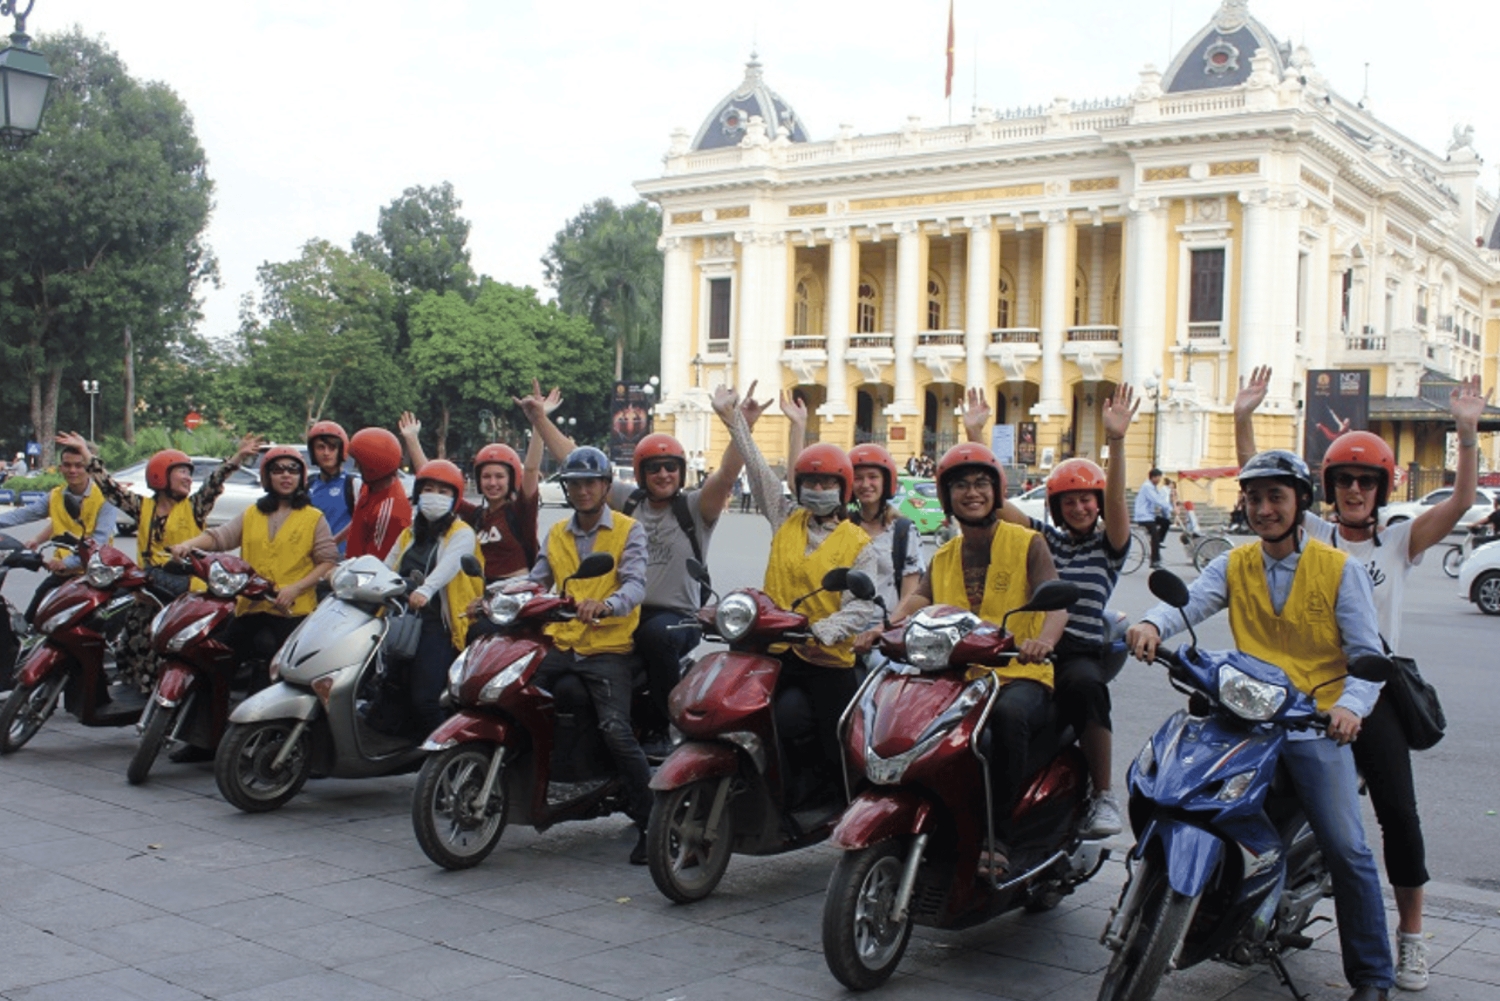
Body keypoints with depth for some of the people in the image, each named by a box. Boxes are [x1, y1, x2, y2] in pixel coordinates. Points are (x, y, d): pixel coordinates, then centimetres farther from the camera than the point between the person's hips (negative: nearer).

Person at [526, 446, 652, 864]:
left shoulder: (628, 531, 2)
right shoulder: (556, 534, 19)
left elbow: (635, 584, -13)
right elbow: (536, 582, 10)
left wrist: (606, 604, -35)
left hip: (607, 647, -5)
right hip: (559, 644, 5)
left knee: (616, 730, -22)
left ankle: (648, 819, -9)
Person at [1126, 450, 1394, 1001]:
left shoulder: (1341, 569, 4)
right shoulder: (1233, 565, 10)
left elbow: (1367, 653, 0)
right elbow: (1190, 600, -9)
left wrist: (1350, 706, -20)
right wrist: (1153, 623, -33)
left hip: (1315, 727, -3)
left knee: (1346, 849, -9)